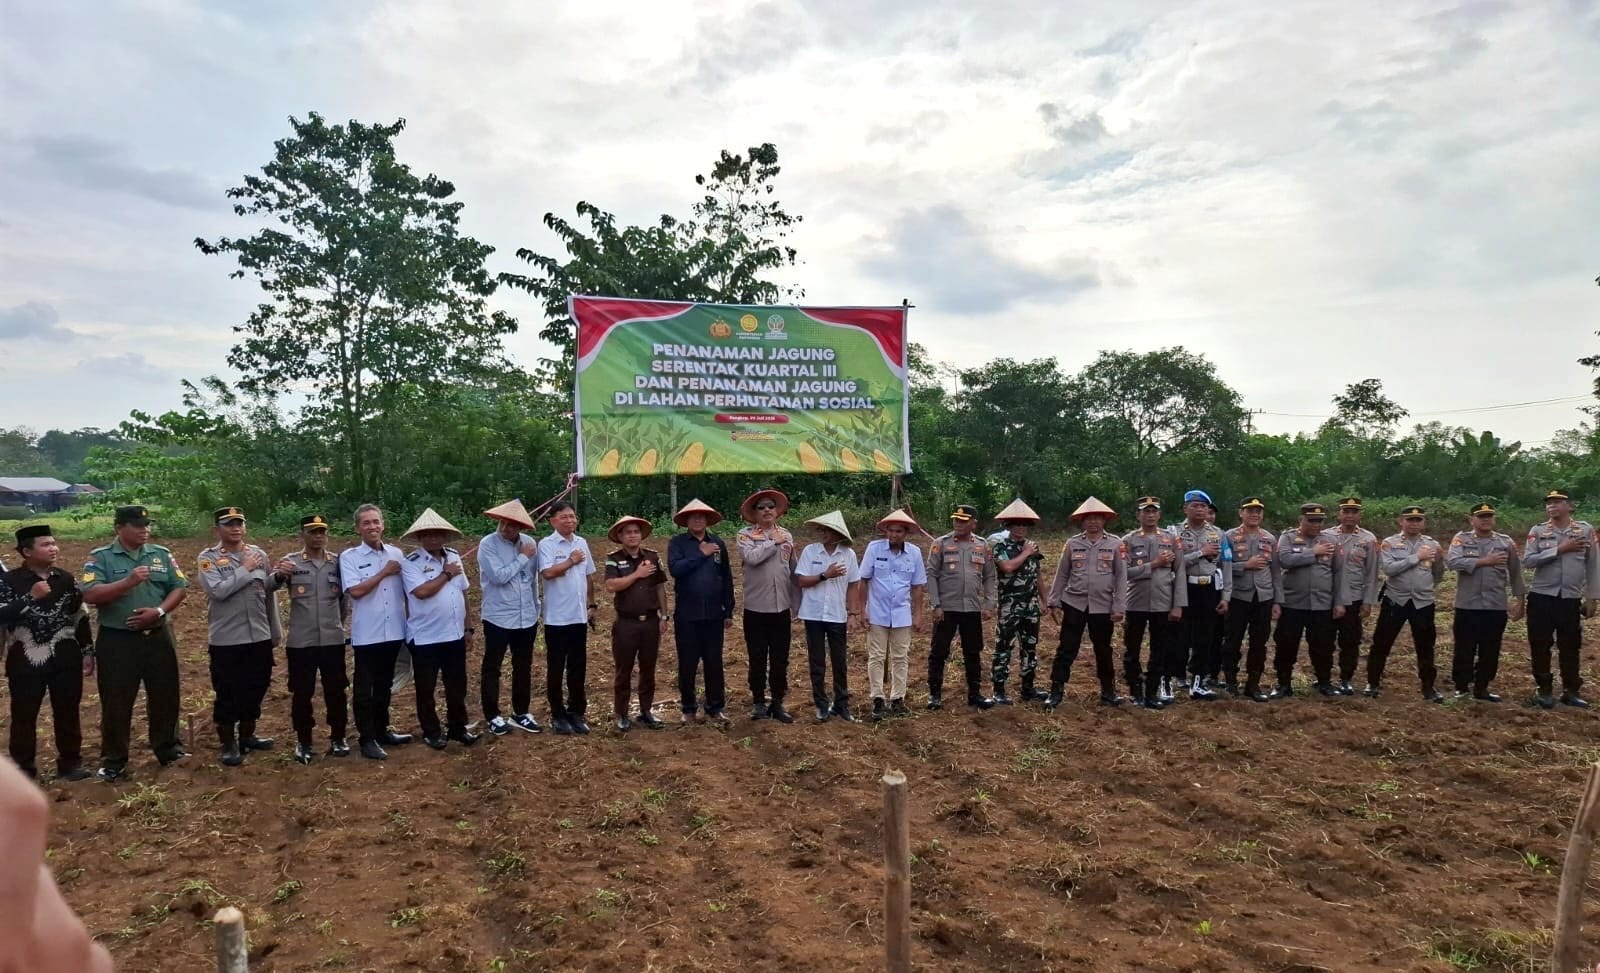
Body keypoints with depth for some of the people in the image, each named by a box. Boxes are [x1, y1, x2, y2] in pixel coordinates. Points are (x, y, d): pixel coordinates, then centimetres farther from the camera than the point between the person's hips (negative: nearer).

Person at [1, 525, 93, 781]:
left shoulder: (66, 579, 5)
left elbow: (80, 617, 10)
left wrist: (88, 651, 8)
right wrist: (30, 597, -22)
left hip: (65, 657, 3)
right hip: (25, 659, -3)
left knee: (67, 712, 9)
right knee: (24, 715, 6)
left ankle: (70, 763, 21)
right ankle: (23, 768, 20)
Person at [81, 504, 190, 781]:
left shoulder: (162, 554, 6)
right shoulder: (101, 557, -5)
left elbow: (180, 588, 2)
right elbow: (89, 595, -17)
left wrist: (158, 611, -14)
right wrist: (128, 582, -28)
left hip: (158, 637, 4)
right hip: (117, 640, -4)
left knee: (165, 696, 12)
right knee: (117, 702, 4)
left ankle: (167, 748, 28)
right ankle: (113, 761, 16)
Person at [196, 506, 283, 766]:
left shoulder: (258, 554, 5)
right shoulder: (208, 558, -6)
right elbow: (218, 591, -20)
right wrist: (245, 569, -15)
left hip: (259, 637, 4)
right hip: (226, 640, -4)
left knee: (255, 688, 14)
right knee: (227, 693, 5)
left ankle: (247, 735, 32)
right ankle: (228, 744, 18)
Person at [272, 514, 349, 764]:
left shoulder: (338, 562, 4)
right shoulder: (290, 562, -3)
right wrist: (278, 574, -37)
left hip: (333, 640, 2)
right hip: (300, 641, -1)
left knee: (336, 691, 9)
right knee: (302, 693, 7)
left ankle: (338, 737, 23)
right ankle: (303, 741, 21)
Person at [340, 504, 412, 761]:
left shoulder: (397, 554, 6)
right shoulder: (349, 557, -5)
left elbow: (408, 590, 10)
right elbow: (355, 590, -17)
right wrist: (384, 572, -12)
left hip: (394, 632, 4)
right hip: (366, 635, -4)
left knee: (384, 685, 17)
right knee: (364, 688, 5)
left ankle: (382, 731, 29)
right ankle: (367, 739, 12)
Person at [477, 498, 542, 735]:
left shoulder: (530, 543, 2)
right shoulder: (488, 544, -12)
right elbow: (499, 576, -23)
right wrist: (522, 558, -15)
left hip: (526, 617, 5)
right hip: (498, 617, -4)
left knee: (523, 667, 14)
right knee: (492, 668, 6)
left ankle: (521, 713, 26)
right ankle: (492, 716, 18)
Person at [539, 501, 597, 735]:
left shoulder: (582, 543, 9)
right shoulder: (546, 544, -8)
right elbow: (547, 573, -23)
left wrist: (591, 605, 13)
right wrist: (571, 561, -14)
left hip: (579, 616, 5)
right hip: (556, 618, -5)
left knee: (578, 666, 10)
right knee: (557, 668, 5)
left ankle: (576, 712, 21)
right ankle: (558, 715, 15)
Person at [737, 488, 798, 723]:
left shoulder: (787, 536, 8)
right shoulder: (745, 535, -2)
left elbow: (793, 572, 11)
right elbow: (752, 557, -23)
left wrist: (797, 604, 10)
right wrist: (774, 542, -11)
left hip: (781, 608, 3)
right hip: (756, 608, -2)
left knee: (780, 659, 7)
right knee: (758, 659, 6)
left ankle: (778, 702, 19)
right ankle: (758, 701, 20)